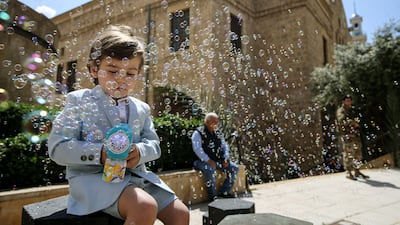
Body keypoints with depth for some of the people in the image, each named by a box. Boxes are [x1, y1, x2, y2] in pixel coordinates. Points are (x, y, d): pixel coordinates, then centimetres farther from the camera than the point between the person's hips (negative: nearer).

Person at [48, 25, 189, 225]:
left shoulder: (141, 108, 13)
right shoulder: (78, 101, -1)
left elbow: (154, 144, 11)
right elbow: (58, 147, -8)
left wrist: (140, 151, -14)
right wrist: (99, 153, -24)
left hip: (136, 175, 6)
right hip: (92, 176, -5)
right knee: (145, 207, -32)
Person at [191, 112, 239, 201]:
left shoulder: (218, 133, 14)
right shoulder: (198, 133, -8)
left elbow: (225, 146, 17)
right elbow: (197, 149, -20)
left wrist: (226, 158, 0)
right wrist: (209, 160, -25)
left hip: (218, 160, 7)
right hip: (203, 161, -7)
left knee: (234, 168, -5)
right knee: (210, 169, -38)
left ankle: (224, 192, 3)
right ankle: (212, 196, -18)